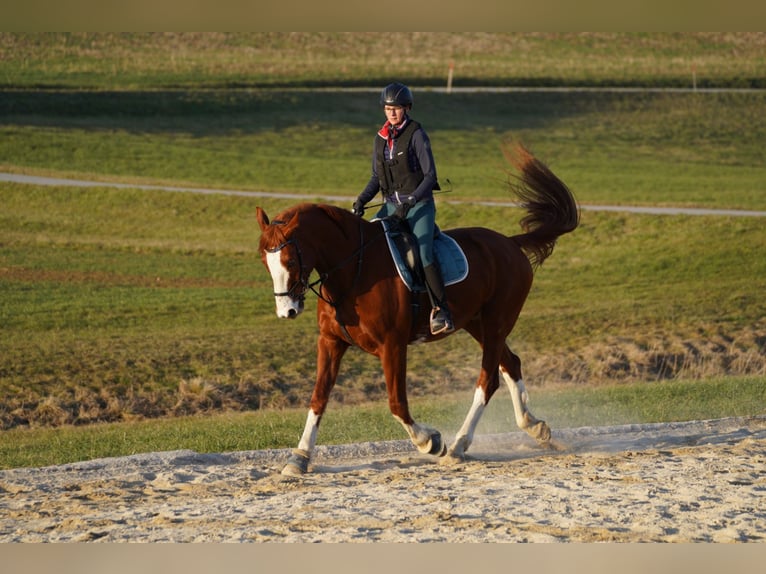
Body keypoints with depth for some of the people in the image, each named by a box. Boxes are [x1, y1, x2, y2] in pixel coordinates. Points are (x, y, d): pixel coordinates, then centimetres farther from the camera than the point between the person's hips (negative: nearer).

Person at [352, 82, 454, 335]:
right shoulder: (381, 138, 9)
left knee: (423, 253, -27)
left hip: (419, 205, -7)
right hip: (391, 205, 7)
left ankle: (441, 312, -29)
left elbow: (430, 176, -11)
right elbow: (376, 177, 16)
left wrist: (410, 202, -21)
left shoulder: (416, 134, -9)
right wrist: (361, 200, -1)